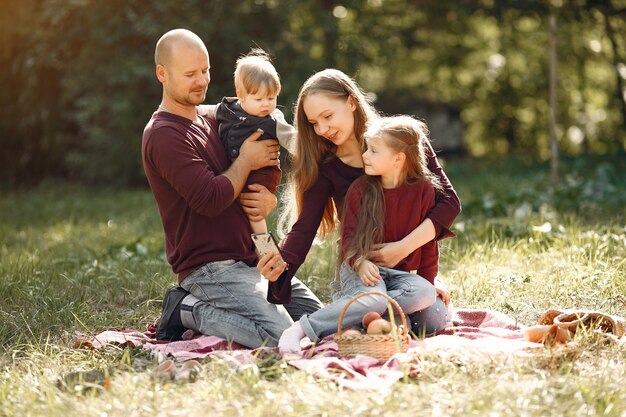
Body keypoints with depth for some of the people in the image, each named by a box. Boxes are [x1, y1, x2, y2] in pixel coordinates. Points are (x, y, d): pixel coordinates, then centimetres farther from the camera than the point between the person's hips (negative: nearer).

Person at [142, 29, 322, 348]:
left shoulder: (210, 124, 16)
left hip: (251, 259, 9)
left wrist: (269, 200, -3)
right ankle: (191, 312, -4)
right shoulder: (163, 135, -13)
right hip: (209, 269, -9)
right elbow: (210, 200, -22)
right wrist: (247, 160, -6)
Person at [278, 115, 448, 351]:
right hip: (360, 267, -3)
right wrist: (360, 262, -22)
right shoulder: (360, 188, -1)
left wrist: (428, 281, 5)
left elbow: (428, 242, 7)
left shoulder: (424, 190, -1)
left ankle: (350, 309, -27)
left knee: (426, 295, -30)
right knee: (373, 300, -36)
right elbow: (349, 234, -2)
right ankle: (298, 330, -36)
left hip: (400, 273, 3)